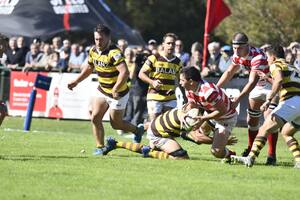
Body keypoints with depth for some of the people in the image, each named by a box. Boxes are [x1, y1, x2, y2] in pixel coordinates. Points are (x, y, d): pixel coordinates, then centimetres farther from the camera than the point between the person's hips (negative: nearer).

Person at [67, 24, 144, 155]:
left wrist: (115, 89, -48)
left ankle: (137, 130, 33)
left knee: (116, 124, 5)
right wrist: (76, 81, 15)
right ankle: (100, 147, 2)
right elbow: (89, 68, 18)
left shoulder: (114, 53, -27)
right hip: (102, 91, 6)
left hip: (118, 94, -6)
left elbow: (124, 72, -39)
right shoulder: (93, 51, -2)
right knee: (95, 117, -10)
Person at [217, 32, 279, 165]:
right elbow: (229, 72, 6)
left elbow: (252, 82, -39)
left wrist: (238, 99, -44)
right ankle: (250, 150, 26)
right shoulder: (237, 56, -10)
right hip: (258, 87, 8)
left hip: (271, 85, -7)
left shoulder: (258, 56, -35)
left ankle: (272, 155, -18)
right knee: (252, 119, 11)